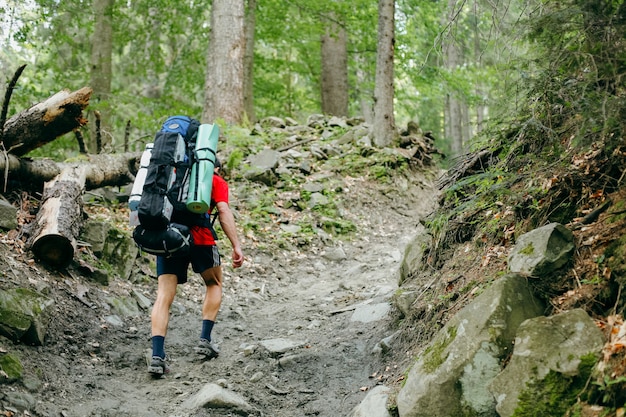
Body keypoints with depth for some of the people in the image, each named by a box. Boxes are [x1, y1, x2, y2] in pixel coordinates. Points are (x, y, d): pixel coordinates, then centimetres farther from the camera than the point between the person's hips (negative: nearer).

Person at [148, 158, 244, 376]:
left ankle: (157, 356, -12)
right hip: (200, 237, -3)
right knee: (214, 285, 22)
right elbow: (224, 212, -2)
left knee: (164, 296, 0)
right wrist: (236, 247, -7)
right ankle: (205, 339, 13)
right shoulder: (217, 182, 15)